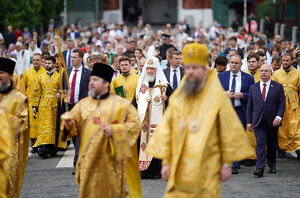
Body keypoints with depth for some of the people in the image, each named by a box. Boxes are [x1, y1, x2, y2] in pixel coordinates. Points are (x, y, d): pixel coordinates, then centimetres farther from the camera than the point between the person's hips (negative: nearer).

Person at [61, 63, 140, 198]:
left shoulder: (121, 104, 1)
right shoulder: (83, 104, 11)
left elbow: (135, 124, -3)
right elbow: (74, 126, 7)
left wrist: (114, 129, -15)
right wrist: (69, 123, -17)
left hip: (110, 158, -3)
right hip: (88, 159, 3)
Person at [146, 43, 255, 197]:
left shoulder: (217, 97, -2)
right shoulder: (177, 97, 7)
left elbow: (229, 132, -1)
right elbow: (165, 130, 8)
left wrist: (226, 163, -2)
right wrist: (166, 161, 3)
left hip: (206, 170, -2)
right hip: (179, 170, 3)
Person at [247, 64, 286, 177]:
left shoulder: (278, 87, 5)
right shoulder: (253, 87, 9)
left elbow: (282, 103, 0)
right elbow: (250, 105, 10)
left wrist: (279, 116, -15)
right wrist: (249, 121, 4)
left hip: (272, 121, 0)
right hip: (258, 121, 0)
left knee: (272, 144, 10)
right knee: (260, 143, -11)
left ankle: (272, 166, 27)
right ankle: (260, 168, -17)